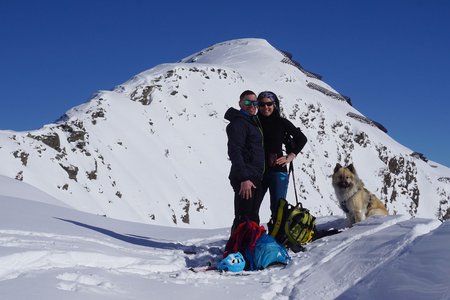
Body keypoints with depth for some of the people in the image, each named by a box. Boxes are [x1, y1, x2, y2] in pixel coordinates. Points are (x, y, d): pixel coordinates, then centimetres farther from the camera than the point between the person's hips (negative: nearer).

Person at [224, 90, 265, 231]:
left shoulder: (253, 122, 20)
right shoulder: (238, 123, -10)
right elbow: (235, 152, -19)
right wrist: (244, 179, -24)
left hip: (255, 178, 10)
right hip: (245, 179, -10)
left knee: (253, 218, 13)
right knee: (243, 219, -10)